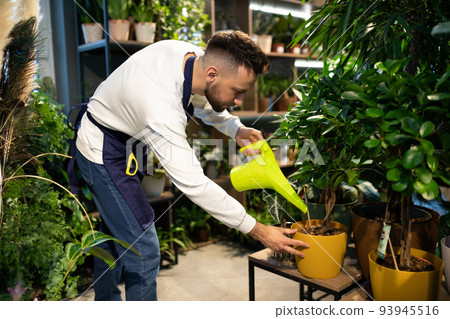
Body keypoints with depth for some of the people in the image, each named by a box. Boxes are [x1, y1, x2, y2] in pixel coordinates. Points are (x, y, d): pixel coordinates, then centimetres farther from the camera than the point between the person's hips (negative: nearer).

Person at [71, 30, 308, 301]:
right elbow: (194, 184, -38)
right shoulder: (161, 112, -40)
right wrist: (257, 230, -33)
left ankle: (106, 301, 44)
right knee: (143, 250, -8)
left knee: (115, 231, 23)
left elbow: (199, 98, 6)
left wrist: (235, 128, -11)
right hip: (104, 152, -9)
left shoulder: (193, 54, -16)